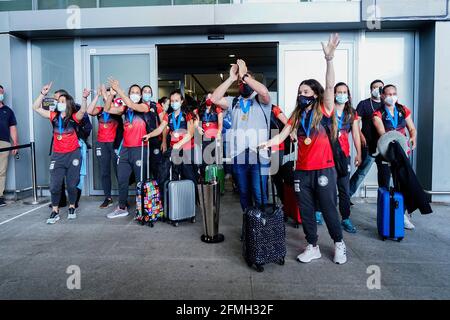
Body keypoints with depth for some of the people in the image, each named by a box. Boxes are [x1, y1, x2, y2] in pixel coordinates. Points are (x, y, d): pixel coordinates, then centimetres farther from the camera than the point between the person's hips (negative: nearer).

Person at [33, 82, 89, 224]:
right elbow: (36, 108, 4)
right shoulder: (54, 116, 6)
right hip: (57, 155, 3)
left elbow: (82, 111, -24)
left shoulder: (74, 117, -4)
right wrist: (43, 93, -5)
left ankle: (72, 208, 25)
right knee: (54, 185, 1)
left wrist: (84, 98, -40)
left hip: (73, 154, -3)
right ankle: (55, 212, 13)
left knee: (72, 184, 7)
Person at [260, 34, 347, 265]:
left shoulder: (324, 111, -3)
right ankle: (312, 247, 26)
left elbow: (330, 87, -16)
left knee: (328, 209, 7)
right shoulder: (296, 116, 10)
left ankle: (339, 244, 29)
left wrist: (329, 59, -26)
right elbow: (281, 136, 2)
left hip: (324, 170, -4)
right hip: (302, 171, 5)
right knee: (306, 211, 11)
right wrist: (265, 144, -15)